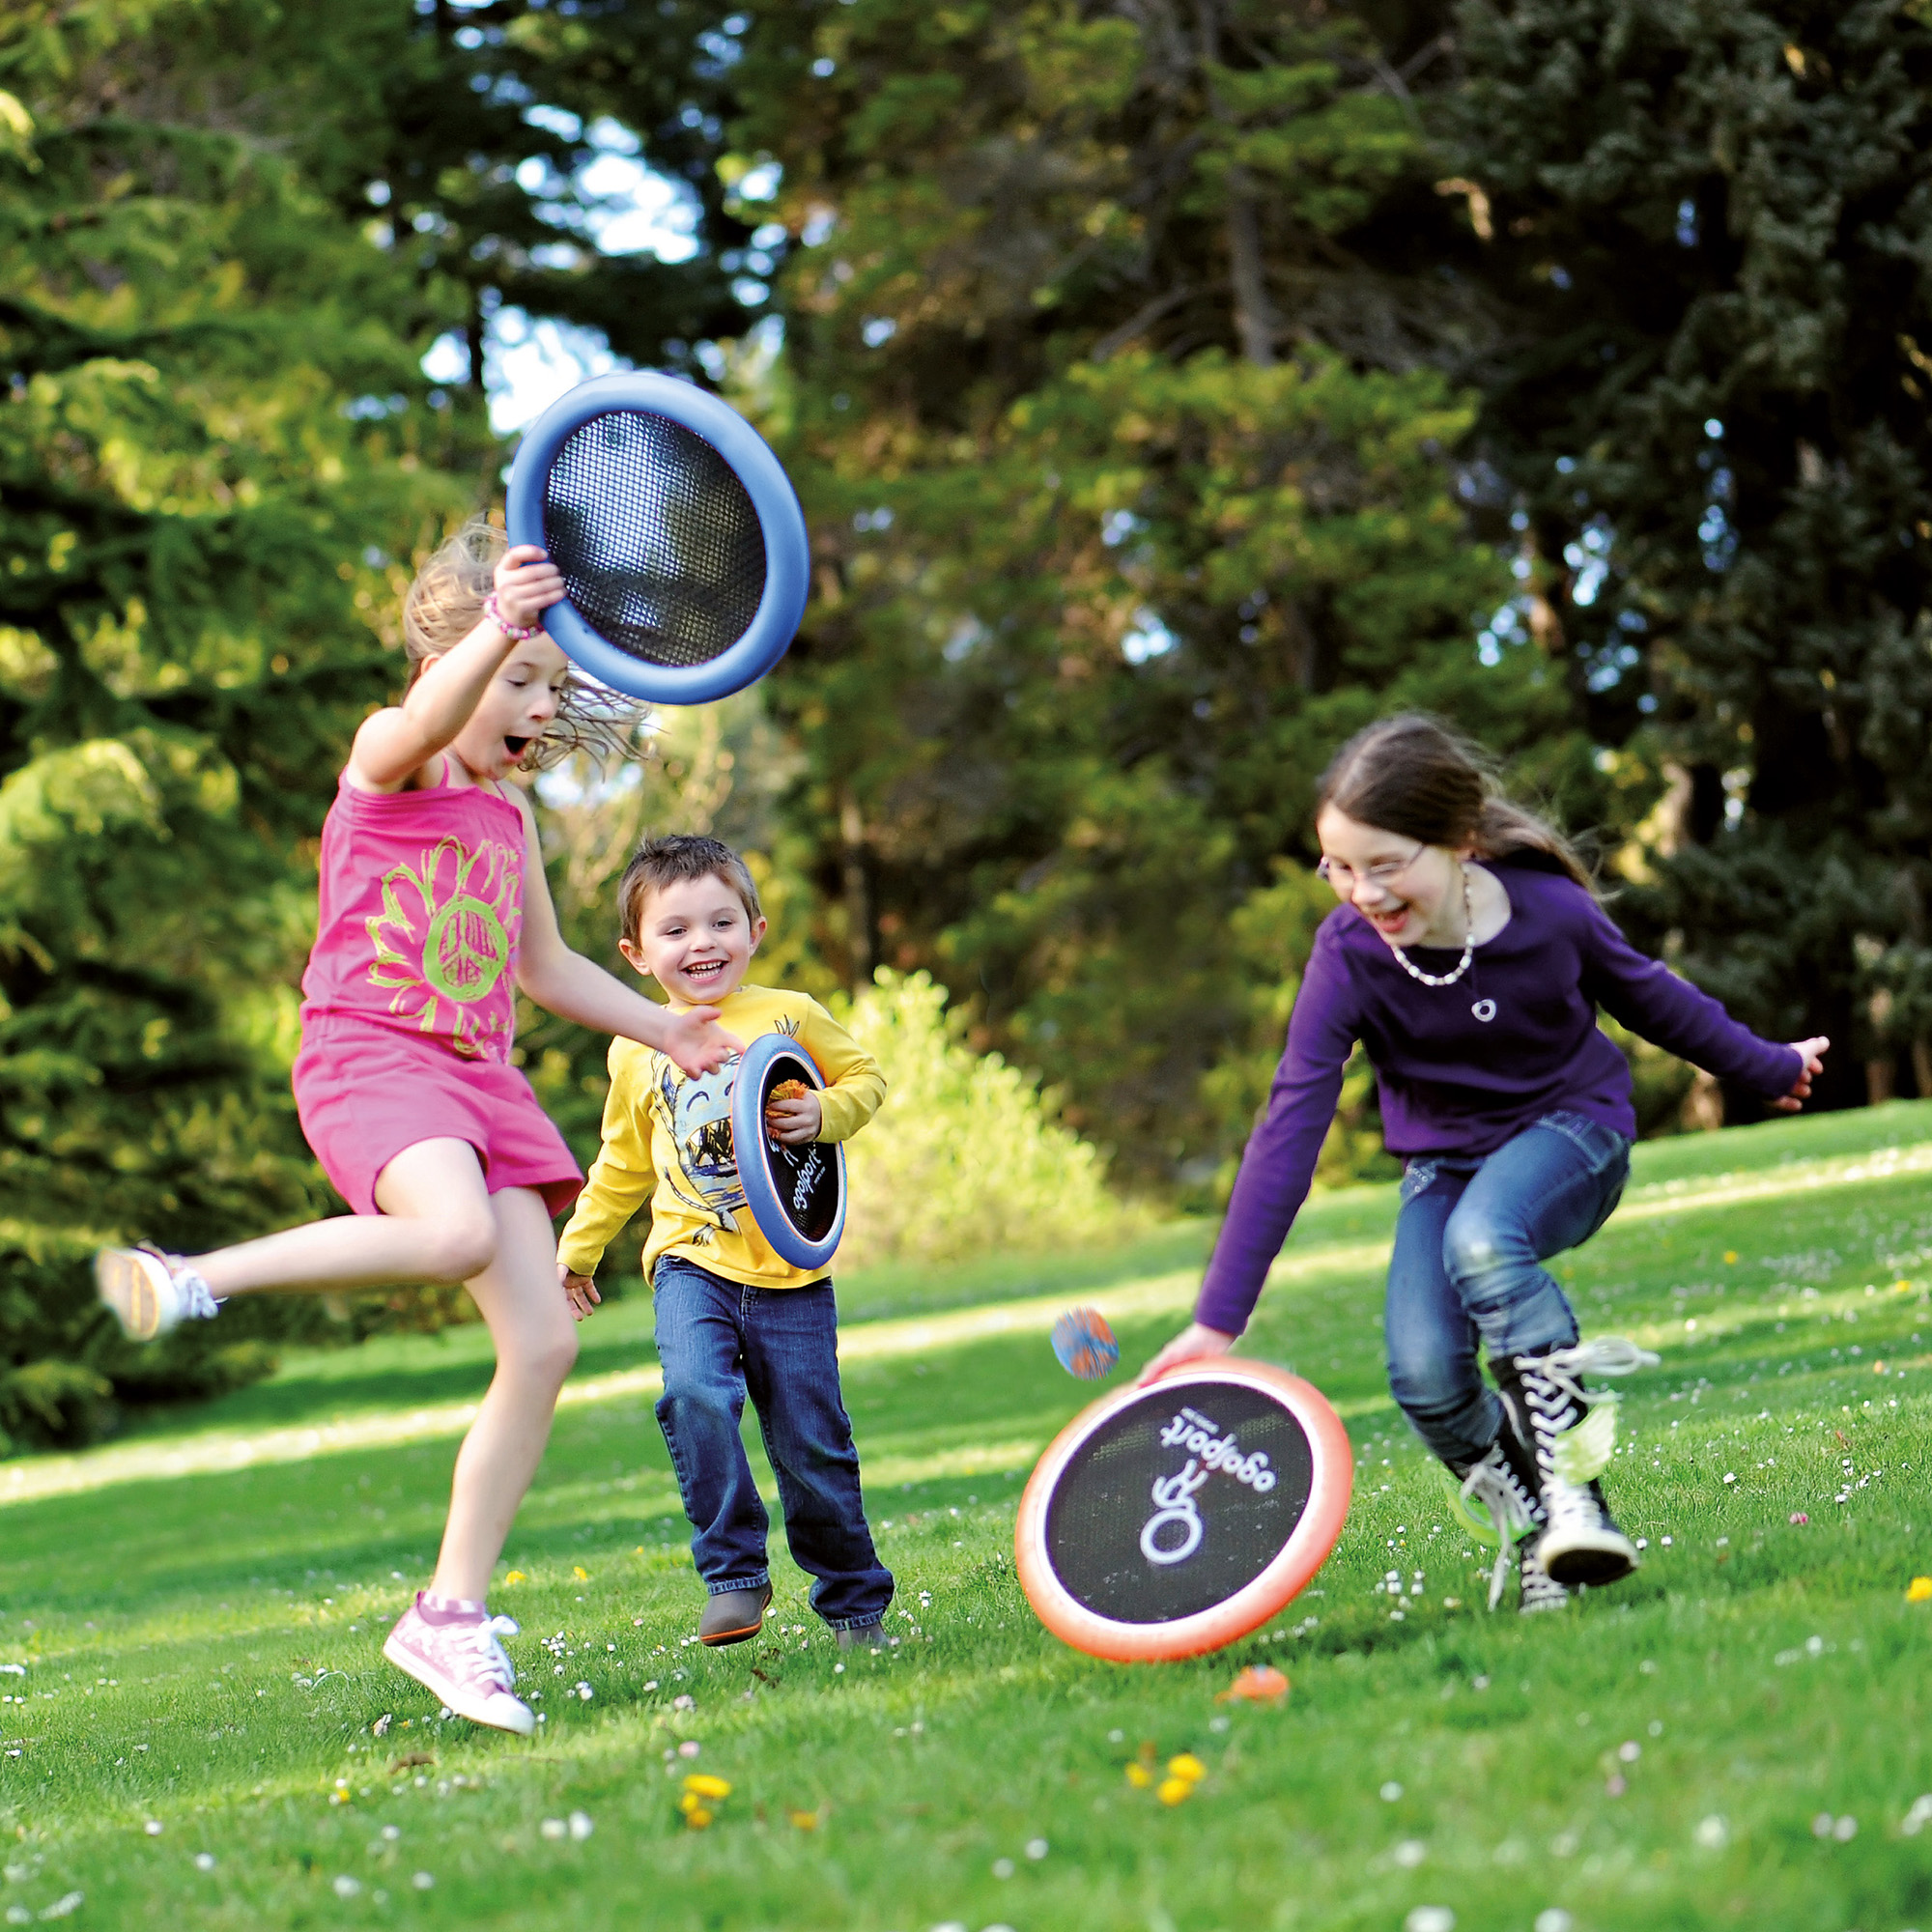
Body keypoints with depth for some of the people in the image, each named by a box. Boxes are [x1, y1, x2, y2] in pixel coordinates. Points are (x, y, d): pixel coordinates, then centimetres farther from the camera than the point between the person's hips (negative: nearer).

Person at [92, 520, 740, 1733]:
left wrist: (668, 1029, 27)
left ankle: (453, 1613, 4)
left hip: (478, 1077, 7)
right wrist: (497, 634, -49)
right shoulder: (390, 758, -3)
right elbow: (432, 719, -29)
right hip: (368, 1049, -7)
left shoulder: (512, 814, 19)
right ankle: (202, 1279, -18)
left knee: (545, 1342, -4)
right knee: (457, 1234, -38)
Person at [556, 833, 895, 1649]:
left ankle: (854, 1602, 21)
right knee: (697, 1395, -26)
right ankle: (733, 1574, -15)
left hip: (791, 1272, -1)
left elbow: (866, 1076, 11)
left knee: (811, 1443, 2)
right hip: (692, 1263, 1)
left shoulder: (792, 1017, 0)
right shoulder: (636, 1052, 7)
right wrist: (577, 1250, 24)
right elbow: (623, 1165, 21)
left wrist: (824, 1114, -9)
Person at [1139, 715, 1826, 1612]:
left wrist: (1768, 1069, 18)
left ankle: (1576, 1488, -33)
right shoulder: (1348, 953, -22)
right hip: (1444, 1160, 2)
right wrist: (1218, 1318, -29)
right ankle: (1536, 1532, 2)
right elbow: (1290, 1125, -24)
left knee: (1482, 1237, -37)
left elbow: (1644, 993, 1)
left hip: (1573, 1131, -2)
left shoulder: (1549, 910, -22)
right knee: (1424, 1377, -22)